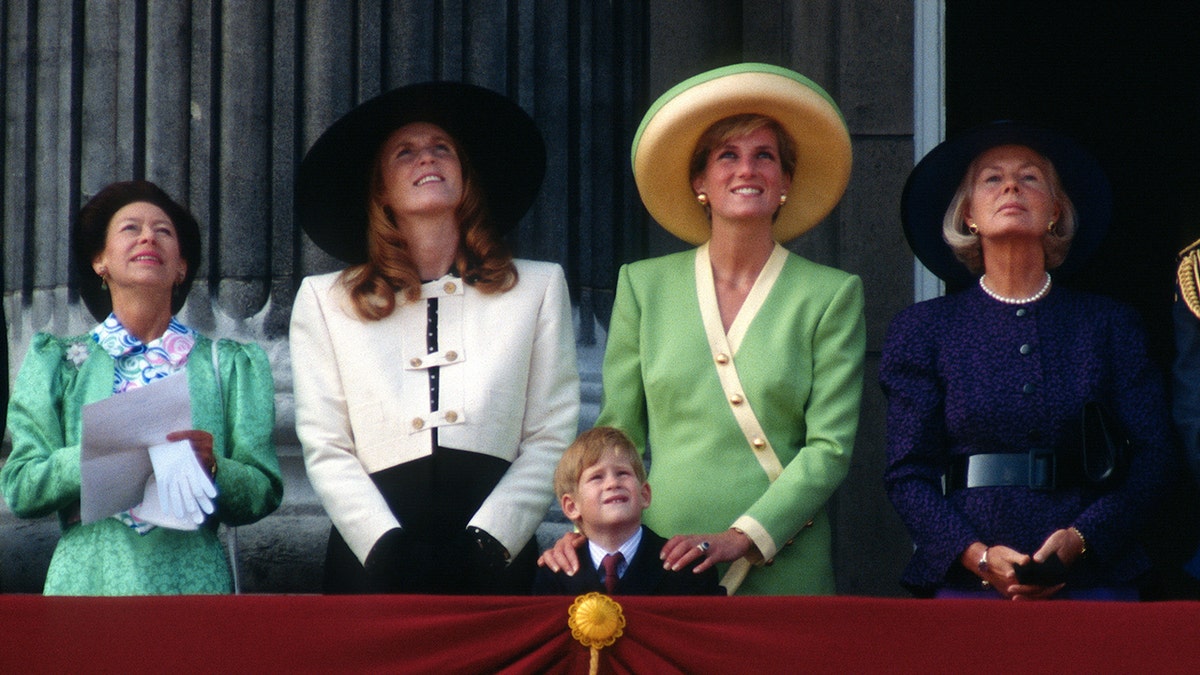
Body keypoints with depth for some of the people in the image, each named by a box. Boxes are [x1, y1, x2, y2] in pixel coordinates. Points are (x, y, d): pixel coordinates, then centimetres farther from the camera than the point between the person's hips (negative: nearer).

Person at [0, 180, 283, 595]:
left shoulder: (231, 365, 13)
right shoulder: (57, 362, 11)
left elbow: (264, 493, 6)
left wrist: (211, 468, -14)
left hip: (193, 580, 1)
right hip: (87, 580, -1)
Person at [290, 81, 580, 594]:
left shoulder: (539, 288, 12)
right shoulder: (324, 300, 11)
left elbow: (552, 438, 6)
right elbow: (324, 447, 5)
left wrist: (485, 541, -8)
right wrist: (388, 547, -10)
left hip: (493, 558, 0)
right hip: (373, 564, 0)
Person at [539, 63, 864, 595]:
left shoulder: (830, 295, 3)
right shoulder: (644, 286, 10)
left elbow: (830, 447, -3)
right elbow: (618, 431, 11)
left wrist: (740, 539, -15)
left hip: (783, 571, -1)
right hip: (660, 567, 1)